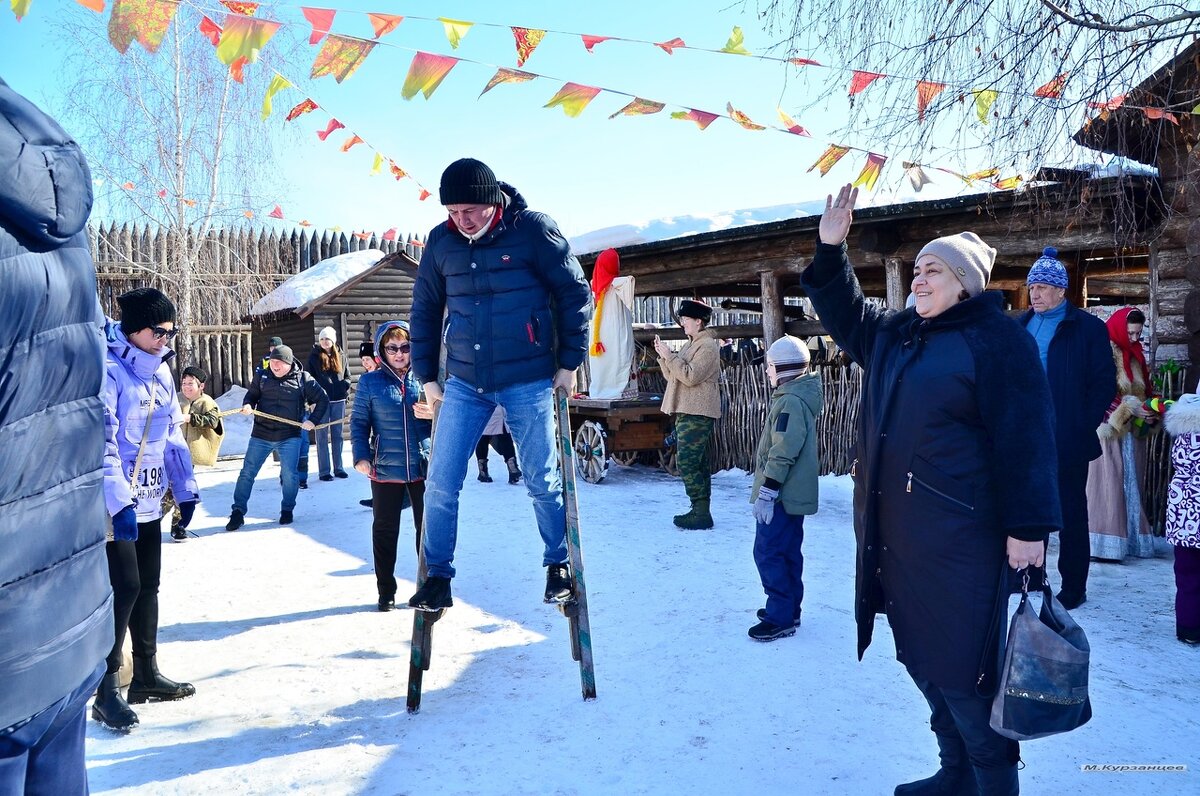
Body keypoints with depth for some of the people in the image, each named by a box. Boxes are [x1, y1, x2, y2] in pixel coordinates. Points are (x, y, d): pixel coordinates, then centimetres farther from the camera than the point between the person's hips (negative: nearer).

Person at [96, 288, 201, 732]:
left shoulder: (161, 370, 10)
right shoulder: (109, 370, -16)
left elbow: (172, 433, 15)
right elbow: (101, 441, -21)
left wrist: (184, 487, 13)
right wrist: (119, 500, -25)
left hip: (149, 500, 8)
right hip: (114, 503, -8)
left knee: (148, 584, 14)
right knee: (125, 587, -9)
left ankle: (146, 675, 27)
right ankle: (106, 690, 3)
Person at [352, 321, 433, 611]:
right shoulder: (370, 381, 2)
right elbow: (359, 422, 4)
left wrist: (433, 414, -11)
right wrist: (361, 456, -8)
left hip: (423, 467, 1)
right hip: (385, 468, 0)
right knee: (385, 531, 9)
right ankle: (386, 591, 23)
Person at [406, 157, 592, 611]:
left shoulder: (533, 229, -10)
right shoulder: (441, 241, 1)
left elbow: (575, 294, -3)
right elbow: (424, 311, 12)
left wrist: (569, 363, -4)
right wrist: (426, 376, 11)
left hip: (528, 382, -3)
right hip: (463, 383, 3)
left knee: (542, 482, 7)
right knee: (441, 482, 1)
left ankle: (558, 565, 28)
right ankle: (438, 576, 16)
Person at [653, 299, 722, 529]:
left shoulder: (708, 346, -11)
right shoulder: (690, 344, 19)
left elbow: (690, 376, -21)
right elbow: (671, 375, 19)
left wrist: (670, 356, -16)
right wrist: (663, 356, 5)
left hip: (697, 413, -10)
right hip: (687, 411, 10)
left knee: (687, 461, -13)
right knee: (698, 461, 12)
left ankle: (701, 512, -9)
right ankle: (700, 510, 17)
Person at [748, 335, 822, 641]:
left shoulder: (791, 400, -19)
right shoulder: (799, 395, 14)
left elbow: (783, 452, -25)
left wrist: (767, 491, -23)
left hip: (782, 494, -11)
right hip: (794, 493, 11)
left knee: (768, 552, -5)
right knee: (787, 552, 17)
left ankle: (780, 618, 0)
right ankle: (789, 610, 26)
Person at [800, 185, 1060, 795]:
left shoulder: (997, 338, -7)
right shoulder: (892, 333, 13)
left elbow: (1024, 437, -11)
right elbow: (845, 314, 30)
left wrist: (1028, 526, -15)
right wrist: (830, 252, 16)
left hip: (958, 534, -7)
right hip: (893, 532, 7)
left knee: (961, 666, -3)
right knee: (920, 657, 14)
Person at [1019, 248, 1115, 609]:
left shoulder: (1088, 328, -4)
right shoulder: (1021, 327, 10)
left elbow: (1104, 383, -5)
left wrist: (1083, 425, -11)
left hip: (1067, 441, -4)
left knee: (1070, 513, 6)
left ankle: (1073, 588, 16)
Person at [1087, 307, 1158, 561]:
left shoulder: (1136, 356, 14)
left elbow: (1146, 390, 17)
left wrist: (1150, 412, -1)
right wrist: (1131, 409, -19)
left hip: (1131, 433, 7)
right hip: (1109, 431, -7)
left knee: (1130, 485, 8)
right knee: (1108, 485, -7)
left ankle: (1129, 541, 14)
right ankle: (1105, 545, -5)